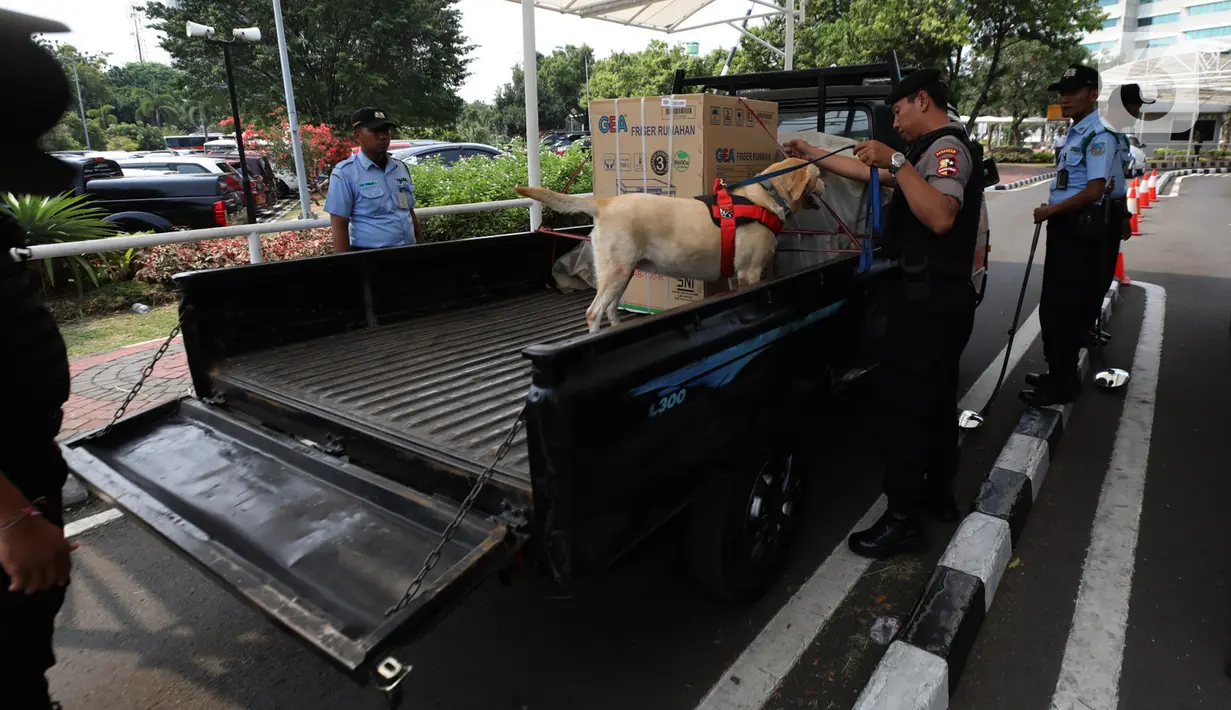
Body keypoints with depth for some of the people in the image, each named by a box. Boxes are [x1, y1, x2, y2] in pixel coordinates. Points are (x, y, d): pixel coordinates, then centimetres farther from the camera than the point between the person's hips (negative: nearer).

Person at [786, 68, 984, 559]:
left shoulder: (946, 147, -13)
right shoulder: (939, 149, 19)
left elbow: (940, 217, -30)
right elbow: (872, 174, 26)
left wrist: (897, 163, -28)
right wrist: (814, 156, 28)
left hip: (927, 300, -11)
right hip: (942, 297, 11)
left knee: (904, 406, -7)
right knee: (936, 399, 18)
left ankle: (903, 520, 1)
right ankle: (939, 494, 32)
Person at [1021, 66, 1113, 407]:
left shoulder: (1099, 135, -14)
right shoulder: (1075, 134, 16)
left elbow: (1094, 190, -22)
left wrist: (1049, 211, -14)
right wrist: (1051, 213, 12)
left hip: (1080, 228, -10)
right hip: (1065, 226, 10)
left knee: (1064, 307, -5)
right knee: (1057, 304, 16)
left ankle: (1062, 384, 5)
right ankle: (1060, 373, 28)